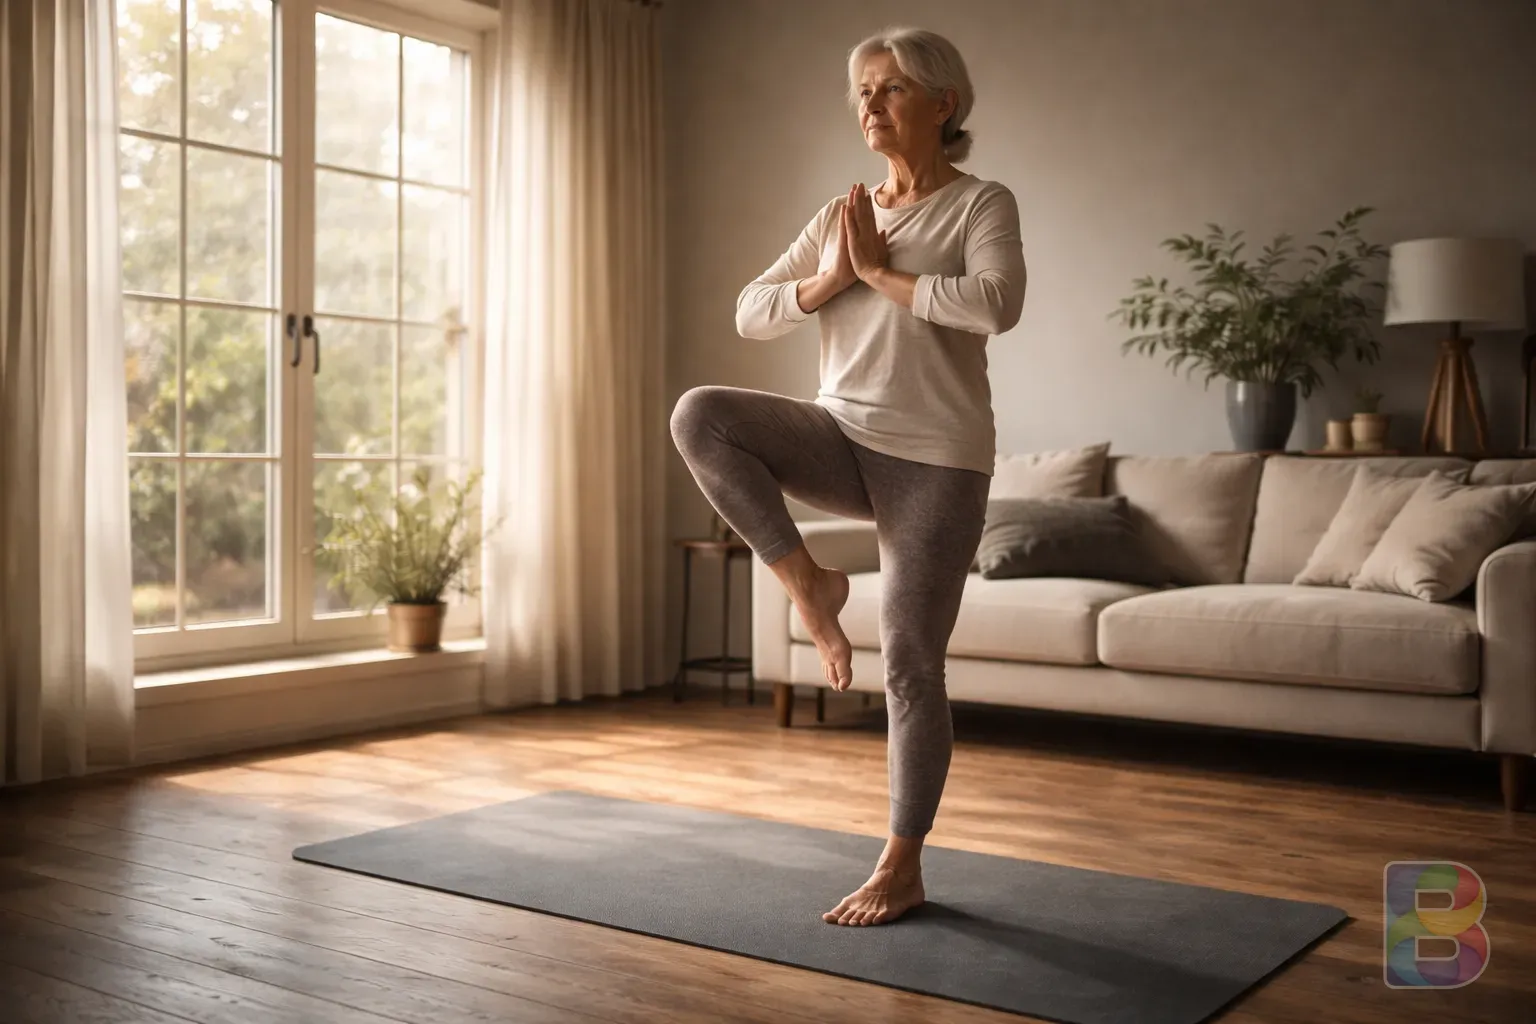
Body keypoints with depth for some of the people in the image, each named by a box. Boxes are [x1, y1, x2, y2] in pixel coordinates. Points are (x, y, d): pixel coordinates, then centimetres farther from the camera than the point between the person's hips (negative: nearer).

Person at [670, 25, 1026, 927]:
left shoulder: (983, 204, -2)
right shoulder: (840, 217, 12)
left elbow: (997, 304, -22)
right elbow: (750, 314, 8)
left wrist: (880, 272, -13)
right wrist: (830, 279, -9)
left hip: (935, 458, -5)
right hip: (843, 438, 5)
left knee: (910, 664, -3)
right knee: (700, 415, -22)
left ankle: (902, 870, 12)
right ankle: (808, 583, -7)